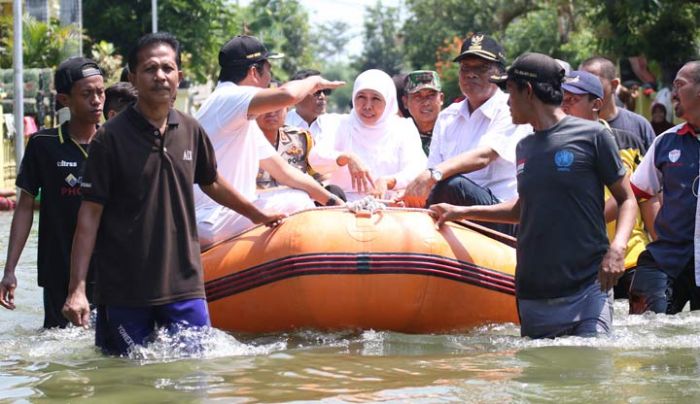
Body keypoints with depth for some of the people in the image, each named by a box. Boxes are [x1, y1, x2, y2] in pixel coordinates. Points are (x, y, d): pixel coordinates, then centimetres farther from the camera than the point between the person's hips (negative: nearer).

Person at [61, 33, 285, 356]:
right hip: (123, 289, -4)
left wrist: (259, 216, 37)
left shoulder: (191, 132, 7)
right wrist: (77, 288, -13)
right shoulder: (111, 138, -6)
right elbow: (90, 213, -8)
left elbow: (212, 184, 26)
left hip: (183, 283, 4)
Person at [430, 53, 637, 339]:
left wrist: (617, 247, -17)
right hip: (533, 294, 6)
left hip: (587, 287, -6)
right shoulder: (524, 148, 15)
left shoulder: (592, 136, -3)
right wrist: (462, 212, 24)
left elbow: (627, 200, 1)